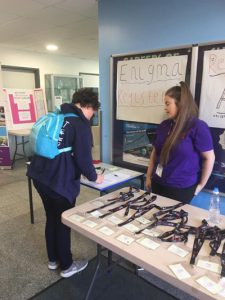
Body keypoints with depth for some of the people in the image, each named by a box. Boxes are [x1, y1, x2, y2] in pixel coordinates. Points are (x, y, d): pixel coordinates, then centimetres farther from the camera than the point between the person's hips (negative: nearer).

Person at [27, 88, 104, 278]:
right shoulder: (80, 124, -13)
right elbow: (83, 157, -15)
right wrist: (93, 176, 3)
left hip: (40, 176, 8)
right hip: (60, 182, -8)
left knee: (51, 218, 23)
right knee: (63, 222, 10)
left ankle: (53, 259, 41)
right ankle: (67, 266, 30)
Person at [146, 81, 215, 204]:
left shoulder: (198, 127, -13)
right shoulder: (164, 125, 5)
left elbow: (209, 157, -9)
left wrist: (201, 185, -4)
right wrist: (148, 176, 11)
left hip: (181, 189, -6)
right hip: (158, 184, 6)